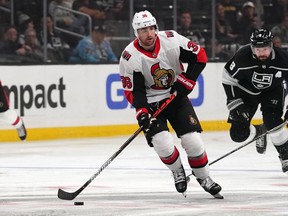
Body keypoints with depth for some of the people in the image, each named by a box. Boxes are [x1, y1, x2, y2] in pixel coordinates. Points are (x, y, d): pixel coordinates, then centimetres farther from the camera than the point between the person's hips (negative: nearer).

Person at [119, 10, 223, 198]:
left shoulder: (171, 40, -17)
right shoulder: (129, 57, -19)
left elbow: (200, 56, -8)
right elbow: (132, 90, -14)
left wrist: (186, 81, -15)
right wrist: (142, 112, -27)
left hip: (177, 95, 1)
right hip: (151, 102, -1)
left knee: (192, 139, -8)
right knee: (163, 143, -20)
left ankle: (204, 177, 15)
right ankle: (178, 172, 10)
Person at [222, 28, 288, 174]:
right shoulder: (242, 57, -30)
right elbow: (228, 78, -15)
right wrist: (235, 104, -18)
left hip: (272, 91, 0)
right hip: (246, 91, 1)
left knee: (273, 123, -25)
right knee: (239, 134, -7)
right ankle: (258, 132, 27)